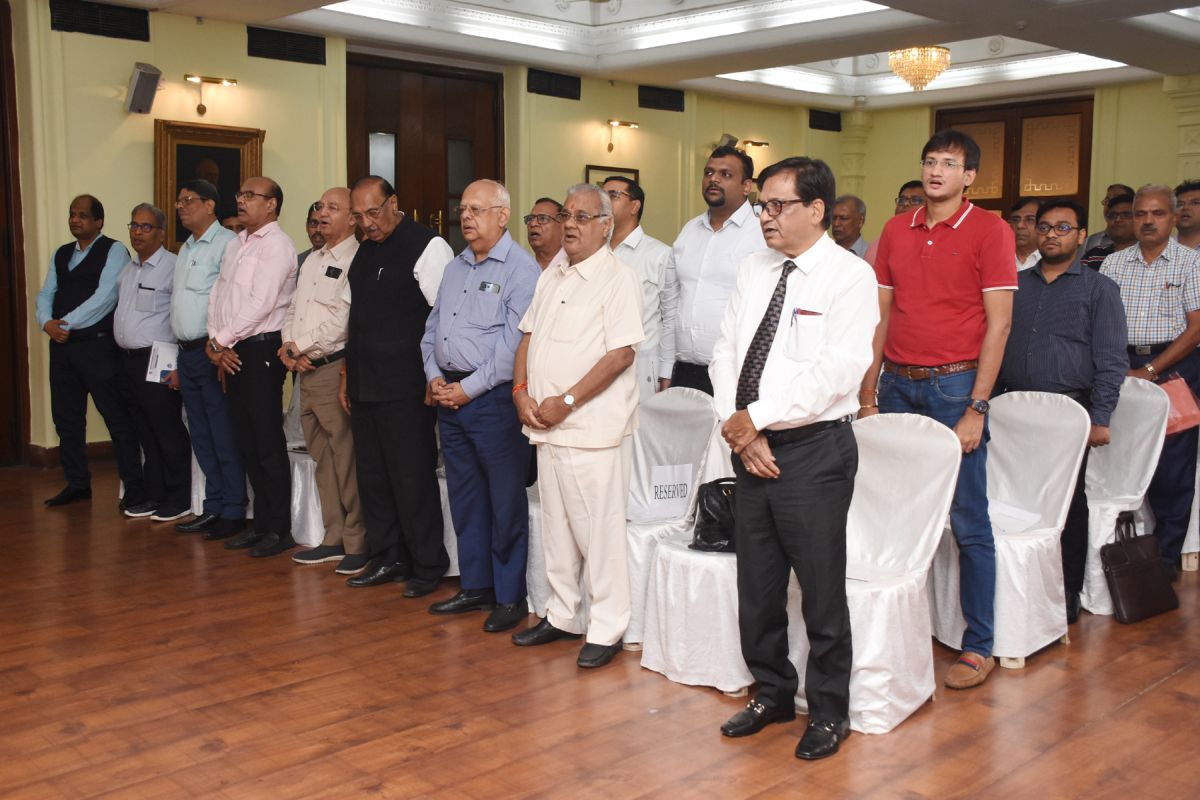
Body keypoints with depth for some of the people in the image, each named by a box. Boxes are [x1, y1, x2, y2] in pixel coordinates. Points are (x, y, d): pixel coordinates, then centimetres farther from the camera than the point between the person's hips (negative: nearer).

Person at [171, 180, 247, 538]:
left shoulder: (227, 243, -10)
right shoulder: (186, 248, 18)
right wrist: (179, 359, 17)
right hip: (187, 352, 9)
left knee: (224, 436, -3)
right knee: (201, 437, 13)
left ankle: (233, 512, 5)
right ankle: (213, 508, 22)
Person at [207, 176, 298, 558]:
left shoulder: (276, 245, -9)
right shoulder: (236, 245, 17)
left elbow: (260, 304, -17)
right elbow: (217, 295, 15)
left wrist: (222, 341, -11)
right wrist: (215, 341, 0)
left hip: (261, 350, -8)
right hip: (231, 353, 8)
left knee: (268, 443, -4)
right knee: (246, 441, 11)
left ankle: (279, 529, 5)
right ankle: (261, 523, 21)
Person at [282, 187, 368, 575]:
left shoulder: (355, 260, -9)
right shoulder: (311, 260, 19)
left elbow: (341, 319, -18)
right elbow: (293, 309, 21)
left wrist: (300, 348, -9)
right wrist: (288, 347, 3)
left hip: (334, 368, -9)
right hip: (304, 370, 9)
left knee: (346, 459, -6)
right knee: (323, 459, 13)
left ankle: (357, 544, 2)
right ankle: (334, 539, 22)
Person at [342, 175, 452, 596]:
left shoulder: (427, 246, -8)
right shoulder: (364, 251, 16)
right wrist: (347, 374, 19)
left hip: (405, 388, -8)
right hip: (364, 387, 8)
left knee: (412, 479, -2)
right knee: (372, 478, 13)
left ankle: (427, 567, 10)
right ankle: (386, 559, 25)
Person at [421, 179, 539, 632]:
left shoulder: (521, 270, -9)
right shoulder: (455, 268, 16)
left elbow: (514, 344, -17)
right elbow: (433, 328, 20)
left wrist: (469, 388, -15)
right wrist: (434, 377, 4)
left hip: (493, 397, -8)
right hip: (449, 396, 8)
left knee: (505, 502, 0)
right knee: (464, 496, 14)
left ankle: (510, 597, 11)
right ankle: (475, 587, 26)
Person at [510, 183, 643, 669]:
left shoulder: (618, 280, -9)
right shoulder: (551, 279, 15)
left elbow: (621, 354, -17)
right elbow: (528, 338, 17)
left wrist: (565, 402, -17)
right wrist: (522, 391, 1)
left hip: (593, 427, -8)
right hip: (547, 427, 8)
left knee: (599, 530, -1)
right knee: (556, 525, 15)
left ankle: (607, 628, 11)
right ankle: (562, 616, 28)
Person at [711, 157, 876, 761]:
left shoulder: (849, 276, -9)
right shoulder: (753, 270, 11)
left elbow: (836, 370, -19)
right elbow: (726, 352, 7)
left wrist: (755, 417, -16)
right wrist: (738, 428, -7)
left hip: (813, 449, -6)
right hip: (751, 449, 6)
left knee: (822, 591, 5)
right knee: (756, 586, 16)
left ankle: (829, 712, 24)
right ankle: (772, 693, 36)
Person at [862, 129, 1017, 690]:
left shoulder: (990, 231, -2)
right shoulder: (896, 231, 11)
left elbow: (998, 323, -6)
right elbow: (881, 316, 12)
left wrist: (976, 409, -12)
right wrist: (867, 395, 7)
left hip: (955, 384, -4)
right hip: (898, 384, 4)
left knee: (968, 521, 0)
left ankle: (978, 646, 10)